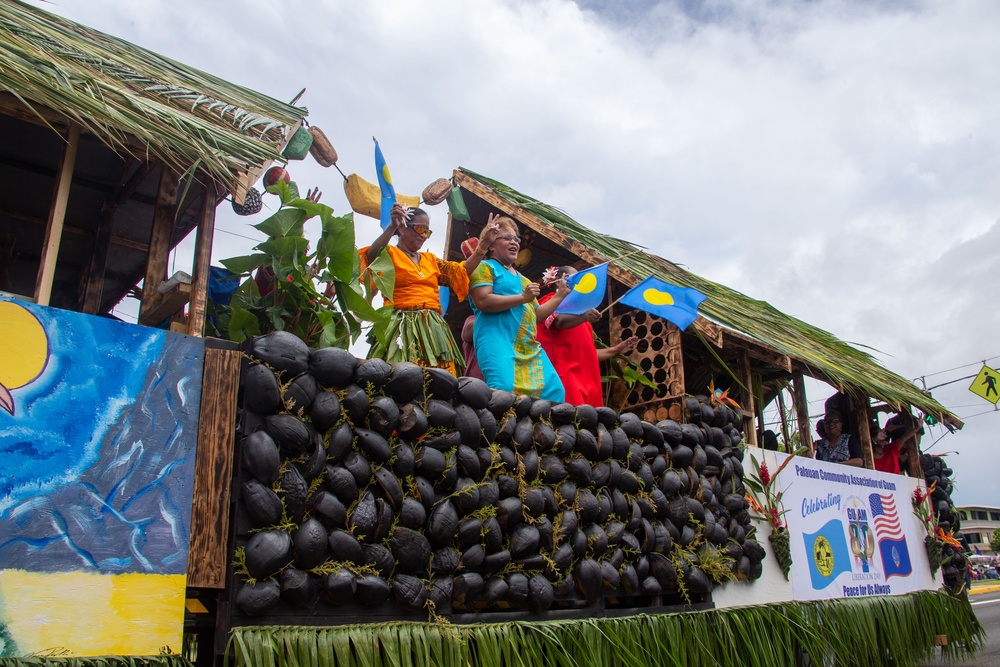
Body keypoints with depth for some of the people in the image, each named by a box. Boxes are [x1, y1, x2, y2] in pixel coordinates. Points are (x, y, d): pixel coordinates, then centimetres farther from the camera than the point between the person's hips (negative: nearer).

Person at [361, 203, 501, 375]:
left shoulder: (430, 260, 24)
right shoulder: (390, 253, 6)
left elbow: (462, 272, 20)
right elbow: (372, 257, -16)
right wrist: (392, 226, -27)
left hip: (433, 329, 6)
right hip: (403, 328, -5)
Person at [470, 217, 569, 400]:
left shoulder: (521, 278, 30)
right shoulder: (485, 267, 7)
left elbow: (536, 315, 30)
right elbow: (482, 301, -11)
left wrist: (559, 296, 23)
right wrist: (523, 298, -9)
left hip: (529, 346, 8)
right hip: (498, 340, -8)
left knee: (554, 391, -4)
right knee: (504, 390, -29)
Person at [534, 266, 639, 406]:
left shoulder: (578, 311, 29)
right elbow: (559, 322, -19)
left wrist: (616, 350, 27)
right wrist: (584, 316, -36)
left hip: (585, 378, 8)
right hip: (565, 375, -8)